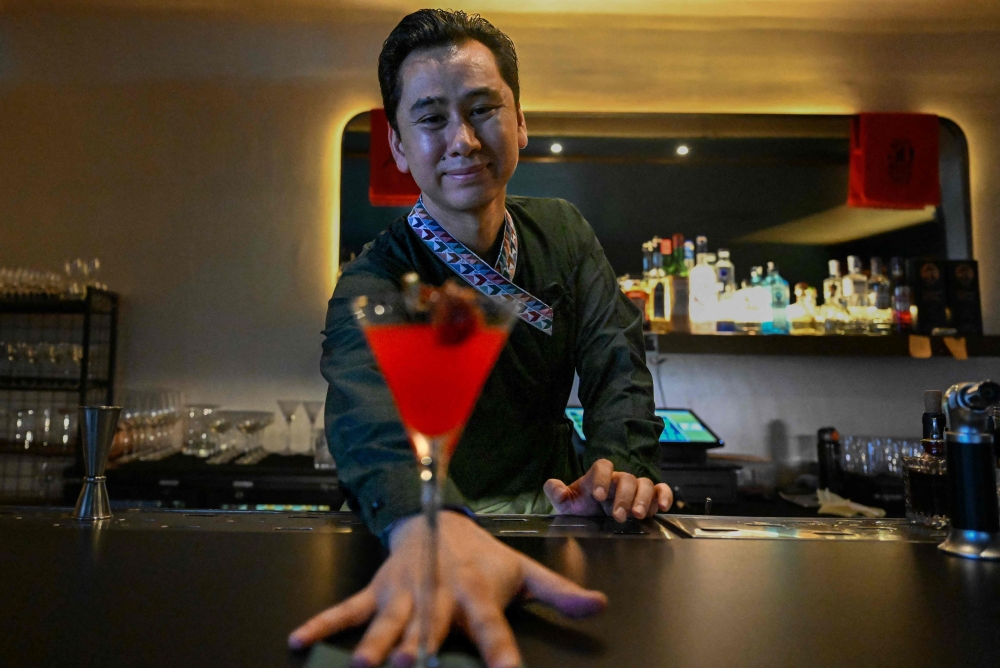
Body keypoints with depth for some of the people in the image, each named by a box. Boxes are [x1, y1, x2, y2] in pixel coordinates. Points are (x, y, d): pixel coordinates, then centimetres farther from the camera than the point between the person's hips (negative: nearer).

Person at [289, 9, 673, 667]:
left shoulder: (562, 232, 3)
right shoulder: (373, 281, -14)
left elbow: (614, 353, -5)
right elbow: (367, 404, -35)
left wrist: (621, 463, -26)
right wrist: (429, 525, -58)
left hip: (549, 511, 3)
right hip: (427, 525, -2)